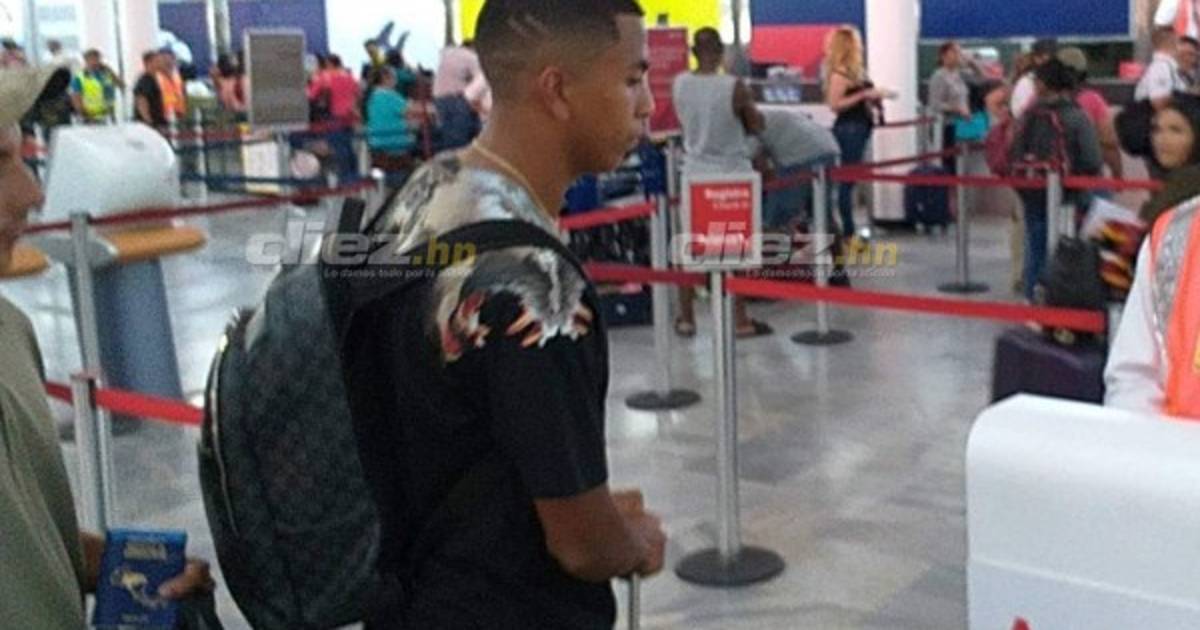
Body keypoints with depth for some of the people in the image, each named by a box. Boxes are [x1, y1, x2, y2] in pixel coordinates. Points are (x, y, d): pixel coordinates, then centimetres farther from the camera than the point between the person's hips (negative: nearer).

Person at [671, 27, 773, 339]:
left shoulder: (679, 84, -5)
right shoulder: (735, 87, -16)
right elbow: (756, 126, -3)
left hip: (695, 172, 3)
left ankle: (686, 319, 18)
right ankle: (741, 319, 12)